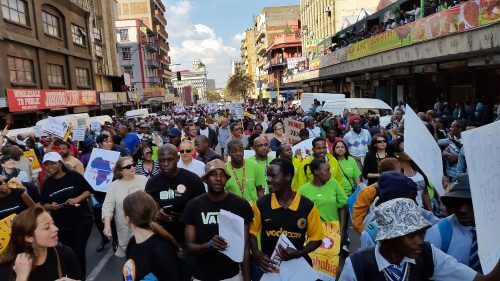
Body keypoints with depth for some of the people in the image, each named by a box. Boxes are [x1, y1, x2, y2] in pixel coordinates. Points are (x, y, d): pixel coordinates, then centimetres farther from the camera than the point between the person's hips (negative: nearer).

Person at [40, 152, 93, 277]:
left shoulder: (73, 176, -10)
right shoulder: (47, 183, 2)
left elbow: (88, 191, -4)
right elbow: (44, 204, 8)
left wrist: (78, 199, -22)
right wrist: (51, 206, -14)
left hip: (82, 220, -3)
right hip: (61, 224, 4)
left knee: (79, 252, -2)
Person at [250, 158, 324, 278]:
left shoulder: (308, 206, -11)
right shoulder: (261, 204, -8)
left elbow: (316, 239, -3)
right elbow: (252, 232, 2)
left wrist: (298, 253, -18)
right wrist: (257, 255, -13)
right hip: (268, 266, 1)